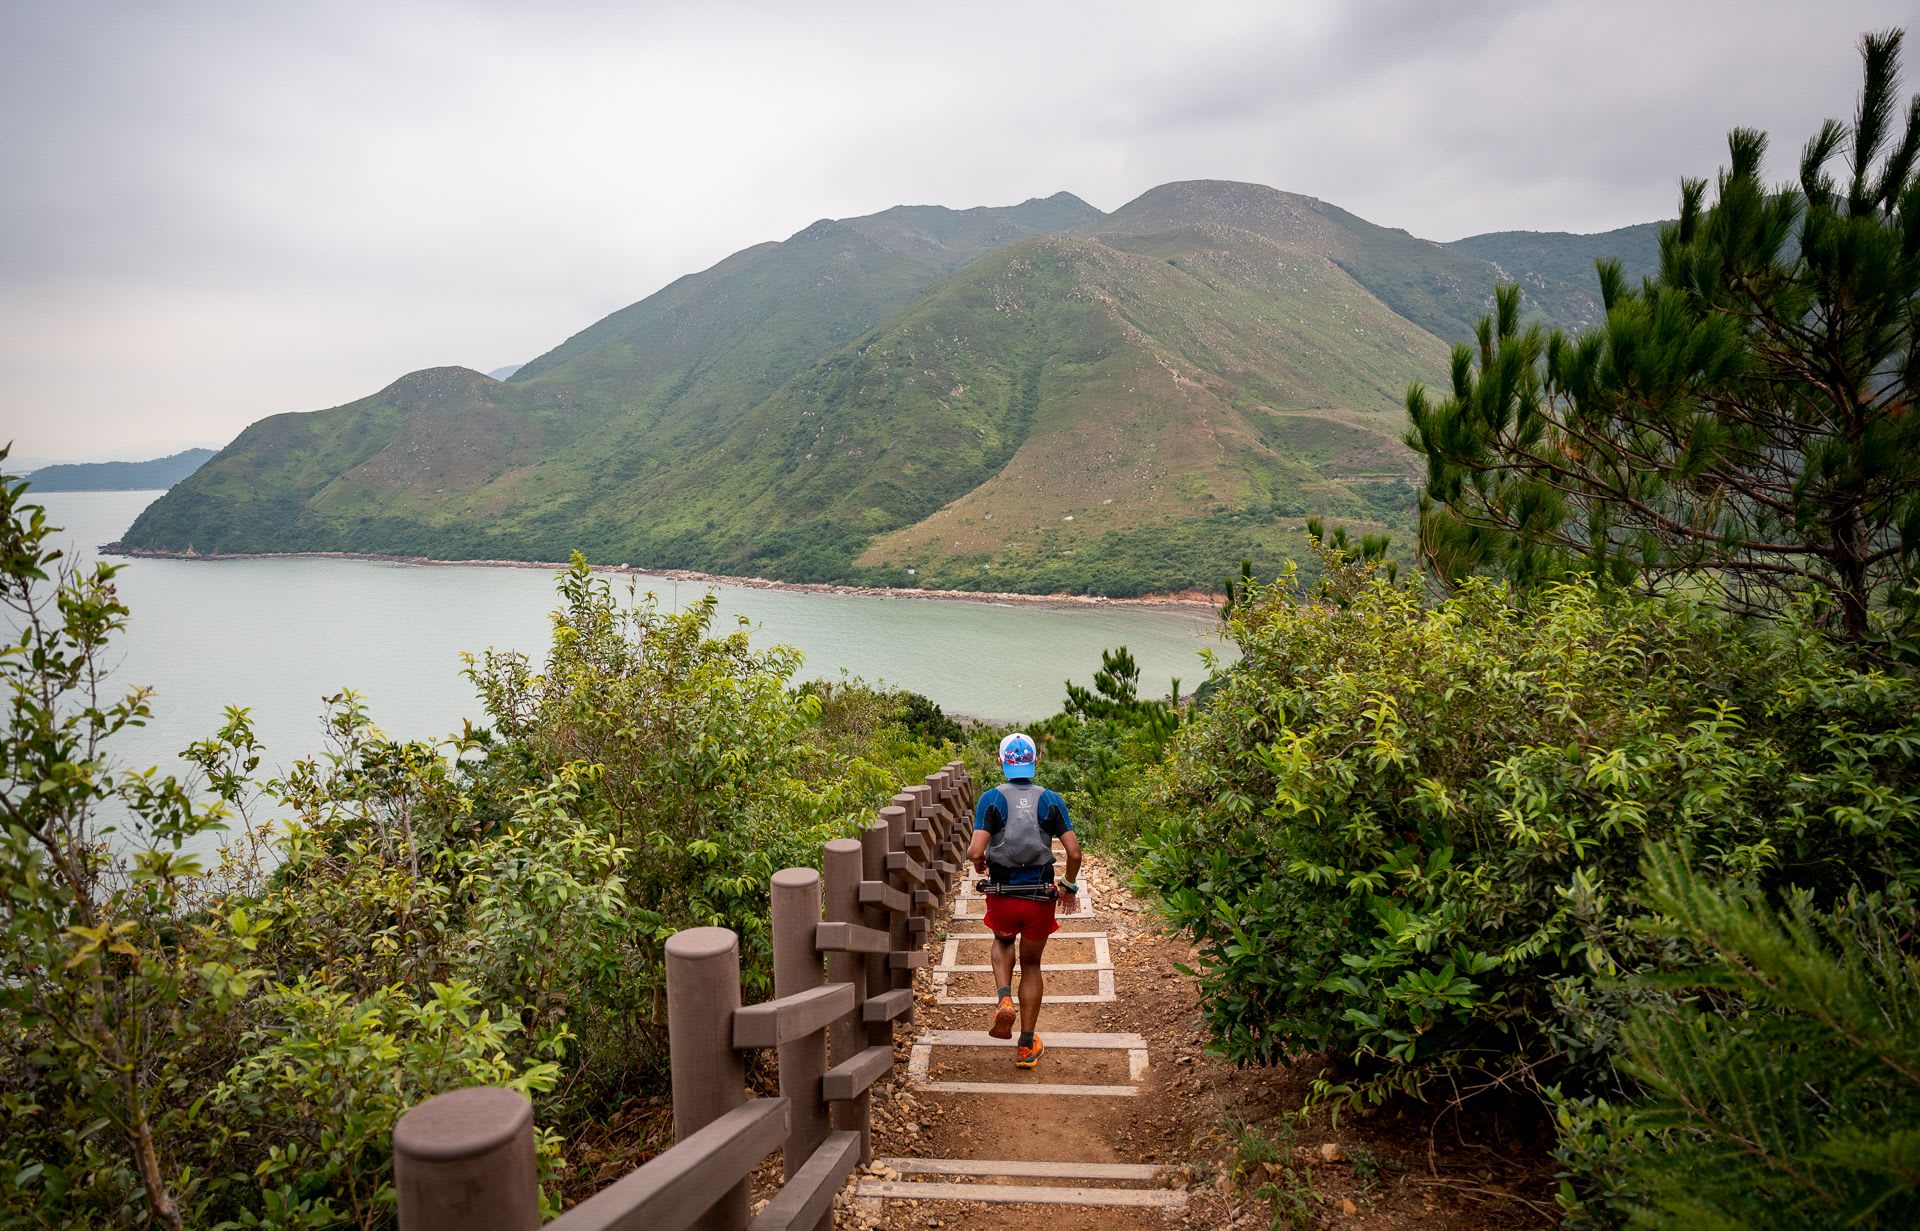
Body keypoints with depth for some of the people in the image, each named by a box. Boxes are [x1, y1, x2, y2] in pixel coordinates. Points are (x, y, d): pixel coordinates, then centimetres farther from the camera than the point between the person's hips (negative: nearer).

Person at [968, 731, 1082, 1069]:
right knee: (1031, 965, 19)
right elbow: (1074, 852, -7)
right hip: (1040, 898, 1)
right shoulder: (1050, 800, -3)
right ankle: (1027, 1046, 22)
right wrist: (1069, 886, 10)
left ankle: (1004, 998, 5)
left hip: (1002, 895, -1)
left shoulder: (991, 799, -8)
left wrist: (979, 864, 7)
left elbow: (975, 853, -17)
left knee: (1003, 941, 31)